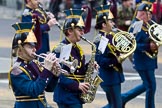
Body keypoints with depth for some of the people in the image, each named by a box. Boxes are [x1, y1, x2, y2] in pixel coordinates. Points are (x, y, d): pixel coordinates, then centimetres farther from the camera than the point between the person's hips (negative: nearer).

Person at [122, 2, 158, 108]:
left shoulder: (145, 25, 10)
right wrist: (148, 46, -29)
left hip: (148, 60, 10)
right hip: (144, 62, -10)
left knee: (147, 85, 19)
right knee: (151, 87, -2)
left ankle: (123, 98, 27)